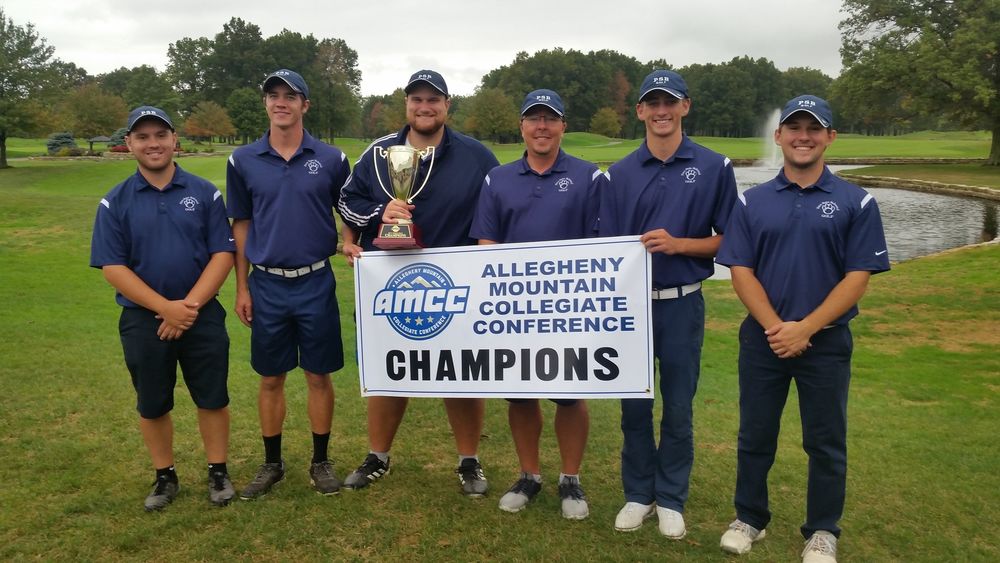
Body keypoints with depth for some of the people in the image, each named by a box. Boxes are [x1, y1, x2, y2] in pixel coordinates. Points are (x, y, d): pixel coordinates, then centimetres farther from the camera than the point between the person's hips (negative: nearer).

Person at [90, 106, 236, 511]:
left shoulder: (205, 193, 0)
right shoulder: (115, 202, 0)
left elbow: (223, 254, -4)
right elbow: (112, 267, -5)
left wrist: (191, 303, -15)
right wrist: (165, 307, -15)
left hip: (202, 316, 0)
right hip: (143, 320, 1)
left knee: (212, 398, 6)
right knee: (152, 404, 12)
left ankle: (218, 472, 24)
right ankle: (165, 477, 30)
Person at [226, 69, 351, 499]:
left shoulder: (331, 159, -1)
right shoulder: (243, 161, 2)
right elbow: (241, 225, 7)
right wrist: (242, 287, 4)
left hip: (316, 283, -1)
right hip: (267, 285, 1)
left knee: (319, 377, 8)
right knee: (271, 379, 11)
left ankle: (321, 462, 23)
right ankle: (271, 464, 26)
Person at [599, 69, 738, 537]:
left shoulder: (714, 168, -1)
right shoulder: (620, 173, 4)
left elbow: (729, 240, 0)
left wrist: (678, 244, -17)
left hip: (682, 303, -1)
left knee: (678, 408, 8)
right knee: (634, 406, 10)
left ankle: (671, 500, 24)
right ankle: (638, 494, 27)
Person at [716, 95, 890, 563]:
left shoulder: (855, 202, -2)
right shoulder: (752, 201, 3)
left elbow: (858, 278, -7)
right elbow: (740, 272, -2)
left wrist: (805, 329, -15)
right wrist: (775, 327, -14)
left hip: (826, 341, -1)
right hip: (763, 339, 2)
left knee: (826, 443, 9)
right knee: (755, 436, 12)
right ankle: (749, 518, 30)